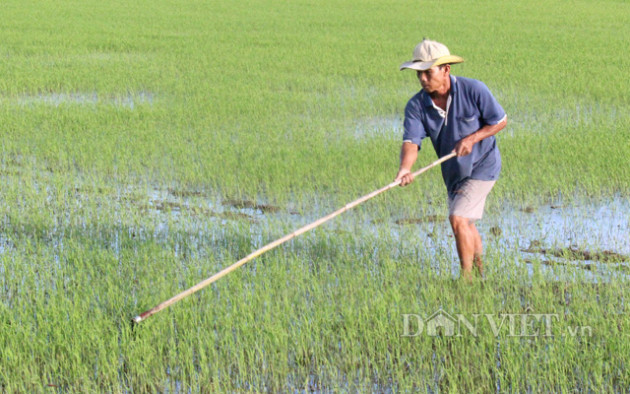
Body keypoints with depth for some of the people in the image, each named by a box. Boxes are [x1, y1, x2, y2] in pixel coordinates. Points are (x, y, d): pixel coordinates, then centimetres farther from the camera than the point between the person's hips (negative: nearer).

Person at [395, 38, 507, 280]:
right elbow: (411, 141, -26)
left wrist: (472, 138, -23)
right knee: (465, 224, 21)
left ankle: (467, 278, -7)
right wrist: (404, 168, -46)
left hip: (482, 166, -5)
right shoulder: (416, 106, -14)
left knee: (458, 219, -19)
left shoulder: (473, 90, -21)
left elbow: (500, 121, -9)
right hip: (453, 172, 6)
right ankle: (481, 267, 45)